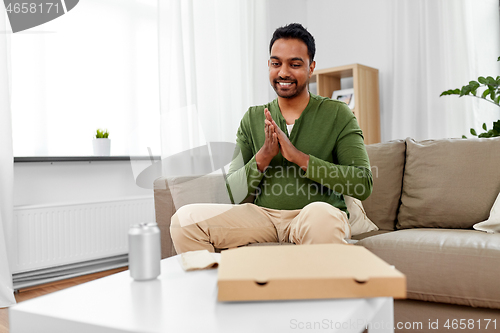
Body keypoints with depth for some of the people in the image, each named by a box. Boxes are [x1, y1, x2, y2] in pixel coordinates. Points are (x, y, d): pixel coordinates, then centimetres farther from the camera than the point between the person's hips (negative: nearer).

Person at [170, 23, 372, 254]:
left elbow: (363, 184, -9)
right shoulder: (253, 118, 11)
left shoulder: (337, 114, 2)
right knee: (185, 219, -18)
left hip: (320, 214, -2)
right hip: (262, 215, 3)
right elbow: (235, 194, 8)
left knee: (320, 214, -39)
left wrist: (298, 156, -16)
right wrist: (263, 156, -11)